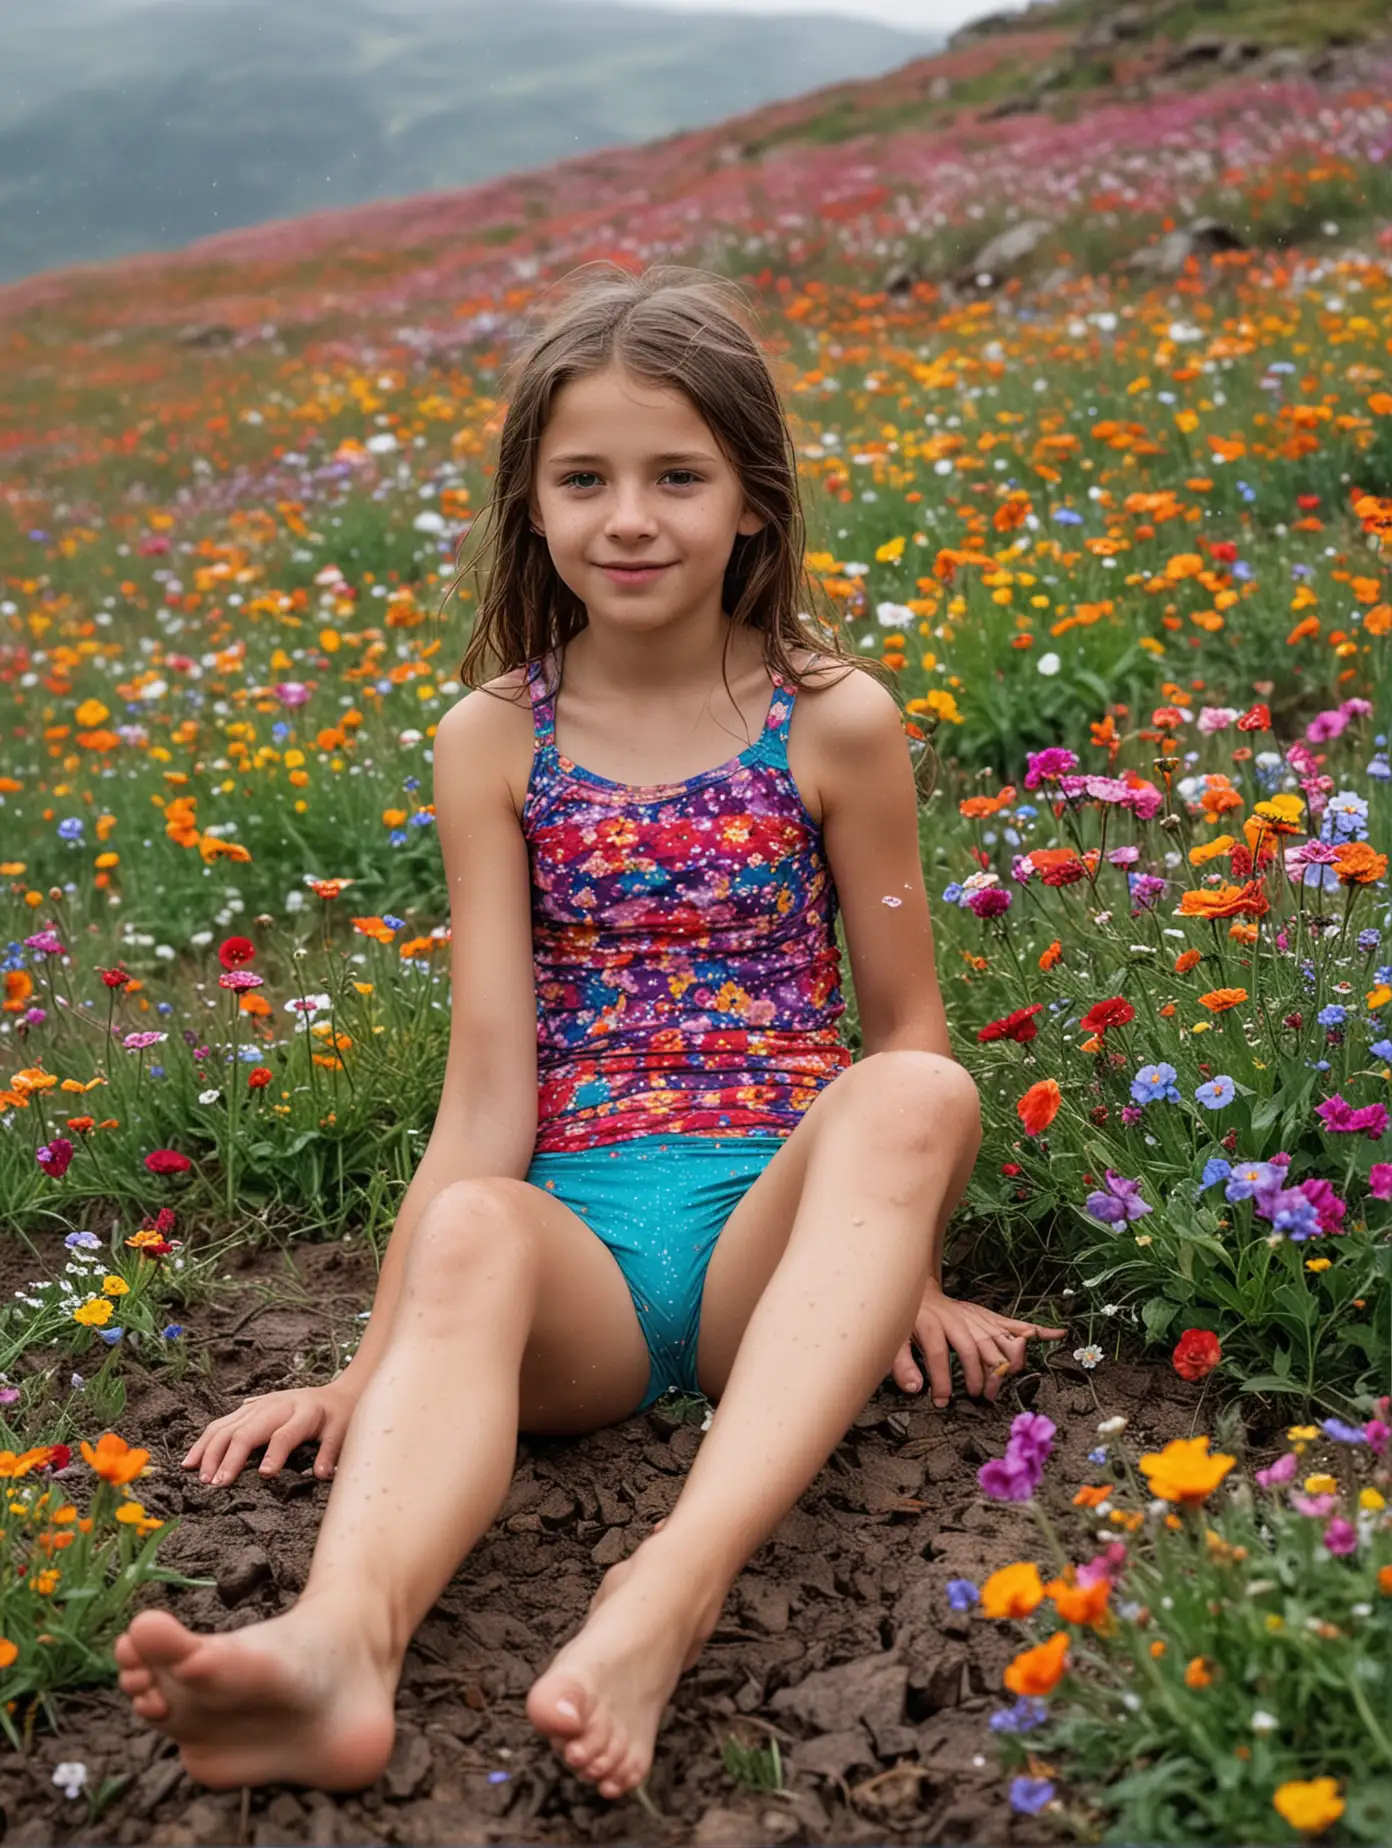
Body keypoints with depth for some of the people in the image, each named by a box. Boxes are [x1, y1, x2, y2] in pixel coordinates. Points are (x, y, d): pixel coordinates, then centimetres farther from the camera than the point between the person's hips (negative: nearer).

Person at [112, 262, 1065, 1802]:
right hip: (579, 1234, 1)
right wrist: (379, 1358, -5)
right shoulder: (494, 739, 4)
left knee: (916, 1099, -32)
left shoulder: (833, 719, 3)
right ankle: (341, 1639, -59)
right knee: (469, 1231, -34)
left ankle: (674, 1587, -48)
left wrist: (906, 1262, -3)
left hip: (780, 1213, 0)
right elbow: (490, 1086, 1)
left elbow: (905, 1028, 8)